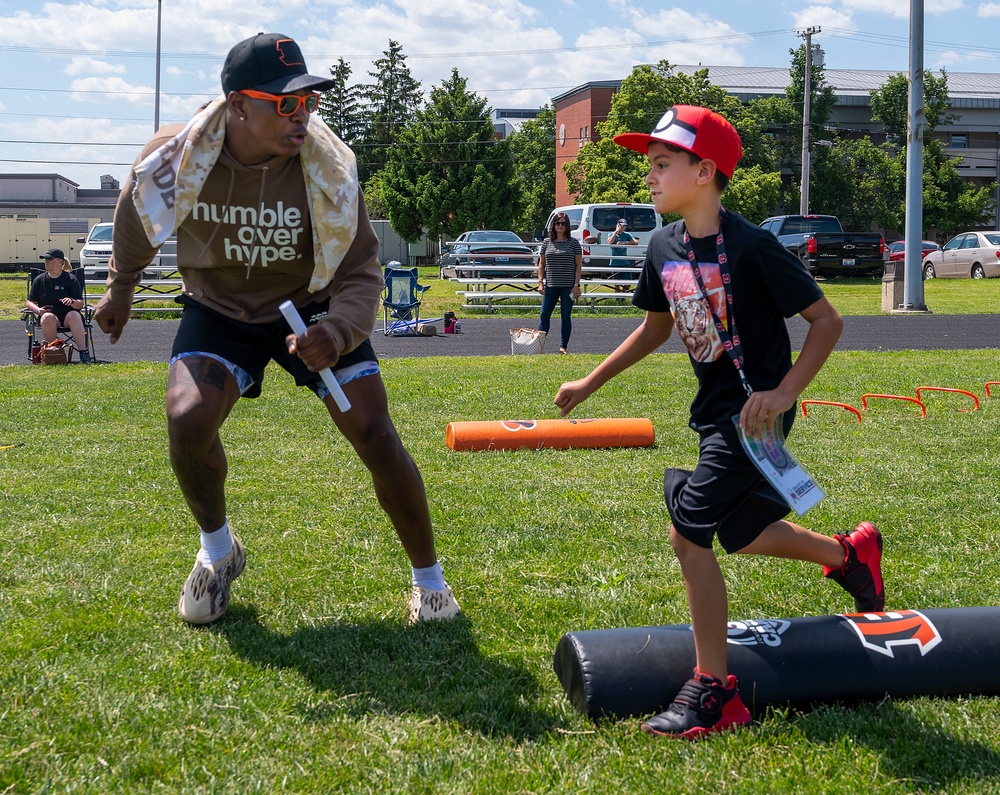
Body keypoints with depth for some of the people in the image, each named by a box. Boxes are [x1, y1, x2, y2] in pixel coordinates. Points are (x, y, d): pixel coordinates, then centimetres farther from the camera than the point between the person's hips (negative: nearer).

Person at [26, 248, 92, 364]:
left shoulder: (71, 279, 4)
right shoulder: (39, 280, 12)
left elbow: (80, 303, 0)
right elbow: (29, 302, 13)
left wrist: (72, 301, -24)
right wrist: (38, 310, -9)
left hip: (68, 315, -1)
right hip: (49, 314, 1)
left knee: (74, 315, -37)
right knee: (48, 318, -36)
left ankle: (84, 353, -44)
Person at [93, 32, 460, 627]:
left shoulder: (329, 168, -24)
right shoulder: (174, 160, -21)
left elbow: (361, 272, -20)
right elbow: (136, 221, 3)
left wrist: (335, 332, -41)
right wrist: (121, 288, 17)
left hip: (311, 307, -1)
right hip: (219, 309, 1)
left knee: (375, 434, -13)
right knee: (188, 419, -24)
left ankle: (430, 582, 8)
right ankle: (218, 551, 7)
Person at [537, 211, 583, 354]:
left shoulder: (574, 243, 1)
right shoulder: (547, 242, 8)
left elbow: (579, 265, 0)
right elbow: (541, 264, 12)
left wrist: (576, 285, -8)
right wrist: (540, 282, 2)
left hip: (568, 286, -2)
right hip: (550, 286, 2)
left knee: (566, 317, 3)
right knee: (544, 315, 2)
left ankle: (563, 346, 8)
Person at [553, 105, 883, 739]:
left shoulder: (751, 247, -20)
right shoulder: (664, 248, 2)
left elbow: (827, 320, -15)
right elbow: (657, 326, 19)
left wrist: (785, 392, -26)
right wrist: (591, 383, 19)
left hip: (756, 411, -8)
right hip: (715, 411, 8)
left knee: (689, 531, -15)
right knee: (741, 533, 19)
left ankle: (714, 691, -5)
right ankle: (851, 553, 45)